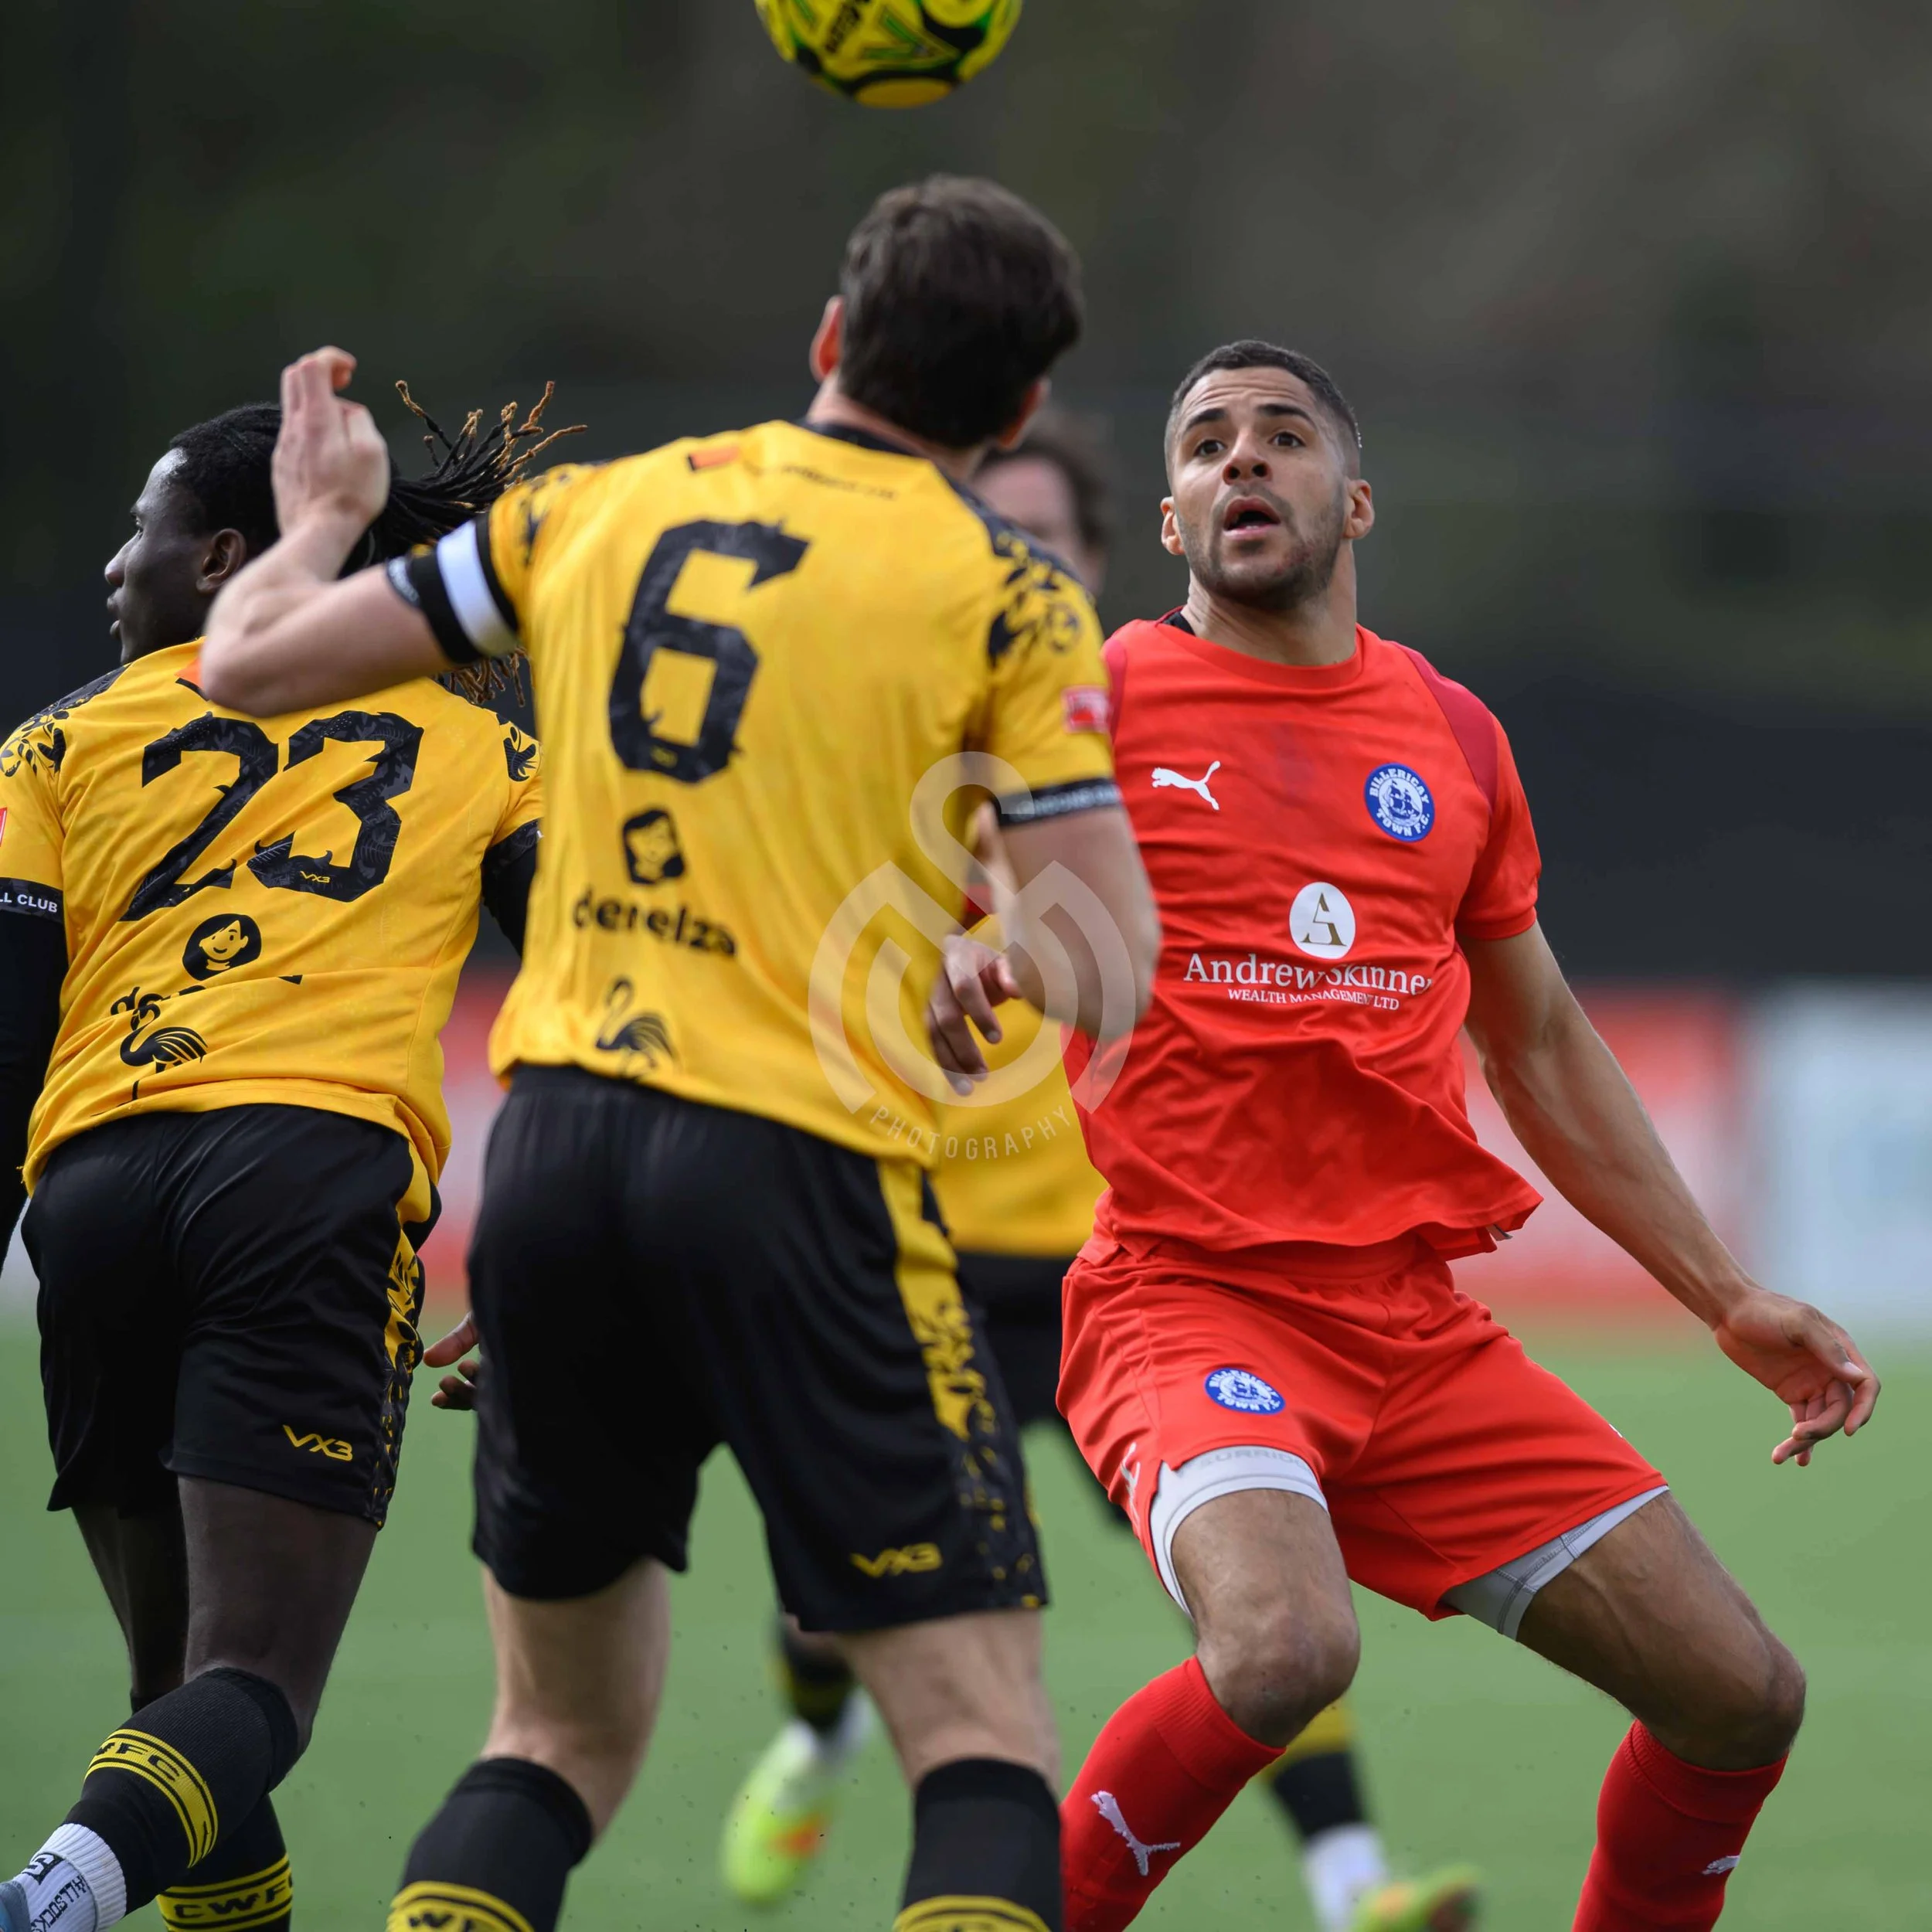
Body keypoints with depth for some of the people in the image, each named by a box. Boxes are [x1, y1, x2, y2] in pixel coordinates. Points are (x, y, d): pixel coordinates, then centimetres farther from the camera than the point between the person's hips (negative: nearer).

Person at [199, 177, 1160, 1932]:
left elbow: (249, 662, 17)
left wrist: (323, 514, 38)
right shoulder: (1006, 594, -1)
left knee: (560, 1741, 18)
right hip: (800, 1169, -5)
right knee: (986, 1748, -2)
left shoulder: (591, 509, 11)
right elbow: (1101, 982, -6)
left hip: (554, 1135, 5)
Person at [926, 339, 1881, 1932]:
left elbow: (1542, 1048, 23)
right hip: (1189, 1302, -5)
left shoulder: (1452, 736, 14)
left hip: (1414, 1322, 5)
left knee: (1741, 1695, -1)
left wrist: (1729, 1299, 21)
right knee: (1284, 1652, -33)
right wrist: (957, 977, -24)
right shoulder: (1103, 699, 1)